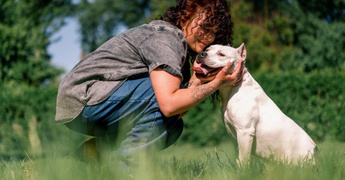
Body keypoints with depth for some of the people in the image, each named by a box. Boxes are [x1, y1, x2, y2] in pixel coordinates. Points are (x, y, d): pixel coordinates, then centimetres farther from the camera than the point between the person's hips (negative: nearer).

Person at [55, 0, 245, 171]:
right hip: (83, 96, -10)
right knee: (165, 92, -23)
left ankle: (96, 150, 8)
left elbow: (176, 112, 4)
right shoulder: (166, 37, -16)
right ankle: (124, 162, -15)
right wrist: (216, 84, -20)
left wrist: (197, 82, -10)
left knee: (172, 125, 8)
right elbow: (169, 104, -28)